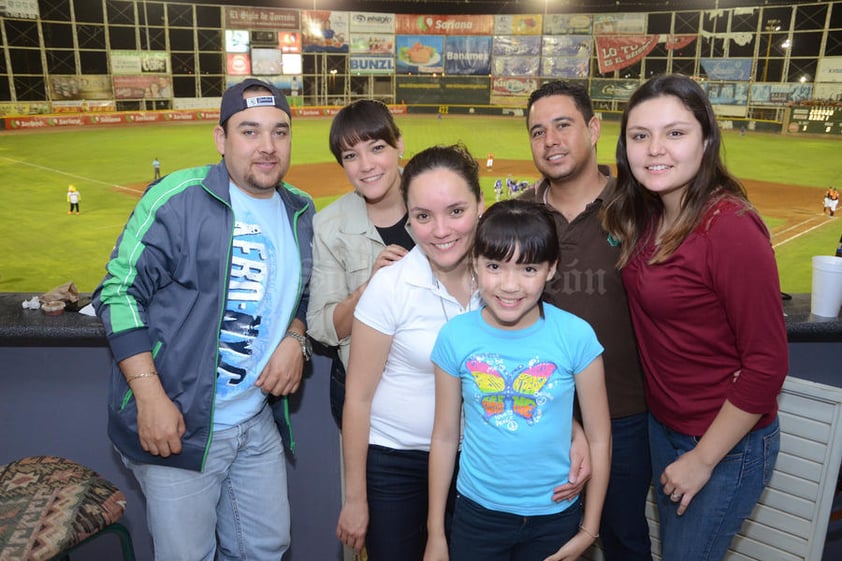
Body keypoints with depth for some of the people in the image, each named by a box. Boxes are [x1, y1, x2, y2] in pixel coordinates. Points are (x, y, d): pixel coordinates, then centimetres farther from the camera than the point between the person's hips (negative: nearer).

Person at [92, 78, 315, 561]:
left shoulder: (301, 213, 5)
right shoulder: (179, 199, -13)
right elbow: (119, 293, -12)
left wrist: (296, 339, -3)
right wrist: (150, 397, -18)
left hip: (259, 423, 6)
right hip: (178, 425, -5)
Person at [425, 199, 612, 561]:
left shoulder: (575, 336, -16)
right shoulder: (456, 336, -12)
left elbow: (599, 438, -6)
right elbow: (445, 437, -4)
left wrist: (589, 530, 0)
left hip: (555, 516, 0)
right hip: (476, 513, 0)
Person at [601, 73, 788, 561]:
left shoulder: (731, 228, -25)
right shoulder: (643, 217, -3)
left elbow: (767, 364, -22)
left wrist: (703, 458, -15)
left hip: (728, 442, -7)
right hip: (663, 425, 7)